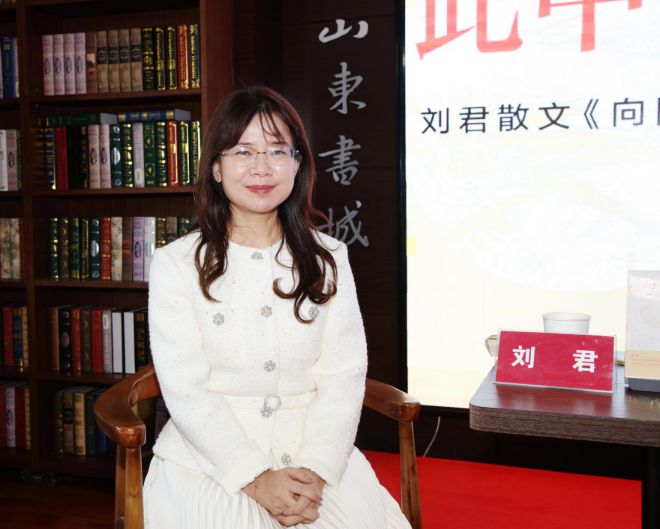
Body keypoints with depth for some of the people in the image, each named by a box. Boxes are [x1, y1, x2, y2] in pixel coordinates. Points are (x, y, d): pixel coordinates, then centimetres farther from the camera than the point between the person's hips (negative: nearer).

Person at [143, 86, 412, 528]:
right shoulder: (176, 264, 1)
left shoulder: (329, 258, 8)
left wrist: (314, 470, -13)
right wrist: (255, 477, -15)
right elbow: (185, 390, -6)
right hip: (208, 457, -2)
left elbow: (344, 376, 1)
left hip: (317, 453, 3)